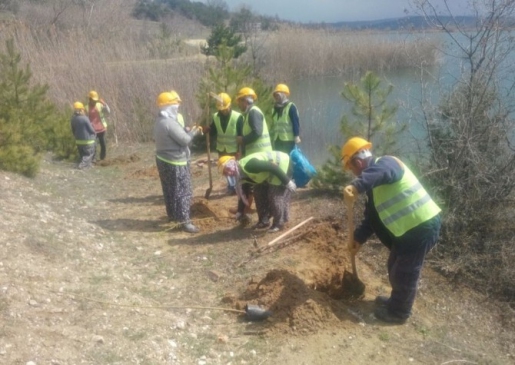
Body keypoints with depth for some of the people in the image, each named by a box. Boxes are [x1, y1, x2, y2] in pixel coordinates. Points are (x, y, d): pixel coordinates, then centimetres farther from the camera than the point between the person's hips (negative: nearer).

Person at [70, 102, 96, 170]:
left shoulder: (73, 119, -3)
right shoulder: (85, 118, -22)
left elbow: (73, 131, 8)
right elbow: (91, 130, -14)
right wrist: (93, 133, 8)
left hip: (78, 141, 6)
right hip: (88, 141, -6)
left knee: (82, 155, 20)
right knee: (89, 155, 8)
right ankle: (82, 164, -7)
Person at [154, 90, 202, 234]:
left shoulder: (160, 121, 9)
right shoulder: (169, 123, -24)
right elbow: (185, 140, -22)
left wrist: (187, 131, 4)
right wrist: (193, 132, -4)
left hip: (164, 160, 10)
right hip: (175, 163, -10)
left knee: (170, 190, 20)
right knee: (183, 191, -5)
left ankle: (172, 214, 33)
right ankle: (184, 220, -3)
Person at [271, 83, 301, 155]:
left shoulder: (291, 107, -4)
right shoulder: (275, 108, 18)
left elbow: (296, 122, -11)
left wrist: (296, 136, -18)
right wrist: (272, 137, 21)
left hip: (288, 140, -7)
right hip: (277, 140, 7)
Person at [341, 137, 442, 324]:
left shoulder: (385, 163, -16)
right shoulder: (375, 183, 15)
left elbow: (381, 172, -43)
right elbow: (372, 216, 18)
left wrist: (356, 186, -57)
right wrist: (359, 238, 14)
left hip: (423, 226, -10)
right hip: (410, 226, 10)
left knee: (405, 272, 4)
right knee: (395, 267, 22)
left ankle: (398, 313, 21)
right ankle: (396, 301, 42)